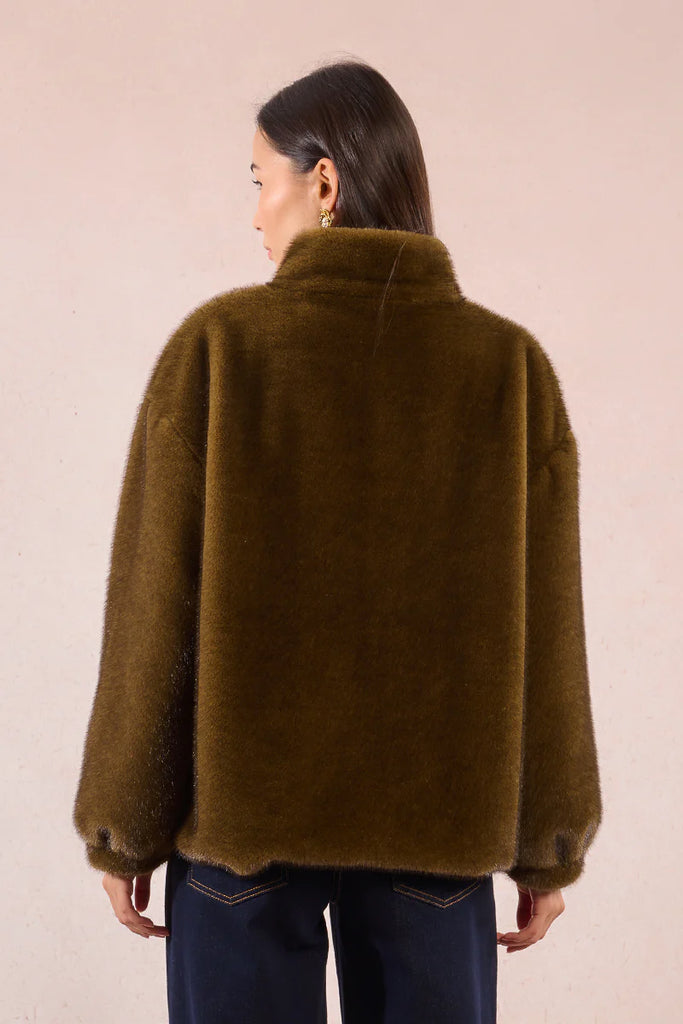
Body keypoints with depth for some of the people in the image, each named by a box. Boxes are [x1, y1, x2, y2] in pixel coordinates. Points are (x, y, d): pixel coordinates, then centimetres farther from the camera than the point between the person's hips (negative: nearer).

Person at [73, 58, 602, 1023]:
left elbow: (155, 610, -9)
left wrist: (122, 828, 2)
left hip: (243, 806, -1)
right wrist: (549, 849, 6)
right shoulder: (511, 364, -5)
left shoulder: (216, 345, -10)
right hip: (434, 816, 2)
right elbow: (543, 632, -4)